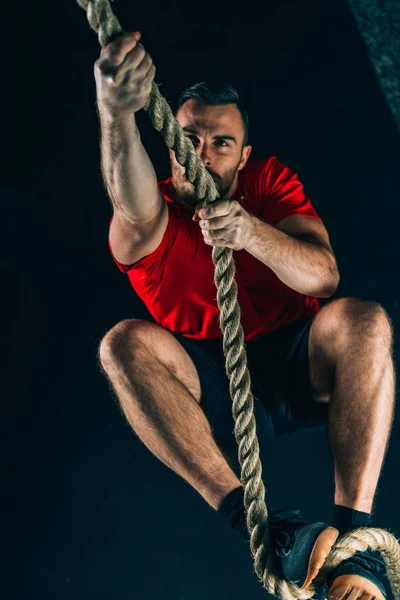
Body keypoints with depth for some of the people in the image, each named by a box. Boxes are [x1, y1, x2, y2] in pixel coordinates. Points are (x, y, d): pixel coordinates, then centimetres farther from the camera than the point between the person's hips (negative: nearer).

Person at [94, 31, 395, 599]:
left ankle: (353, 529, -41)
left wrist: (251, 232, -35)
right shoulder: (151, 220, -5)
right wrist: (116, 114, -56)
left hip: (293, 367, 1)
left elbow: (325, 276, -13)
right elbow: (135, 209, -34)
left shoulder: (271, 182, 3)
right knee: (125, 342, -29)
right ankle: (255, 523, -43)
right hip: (207, 392, -1)